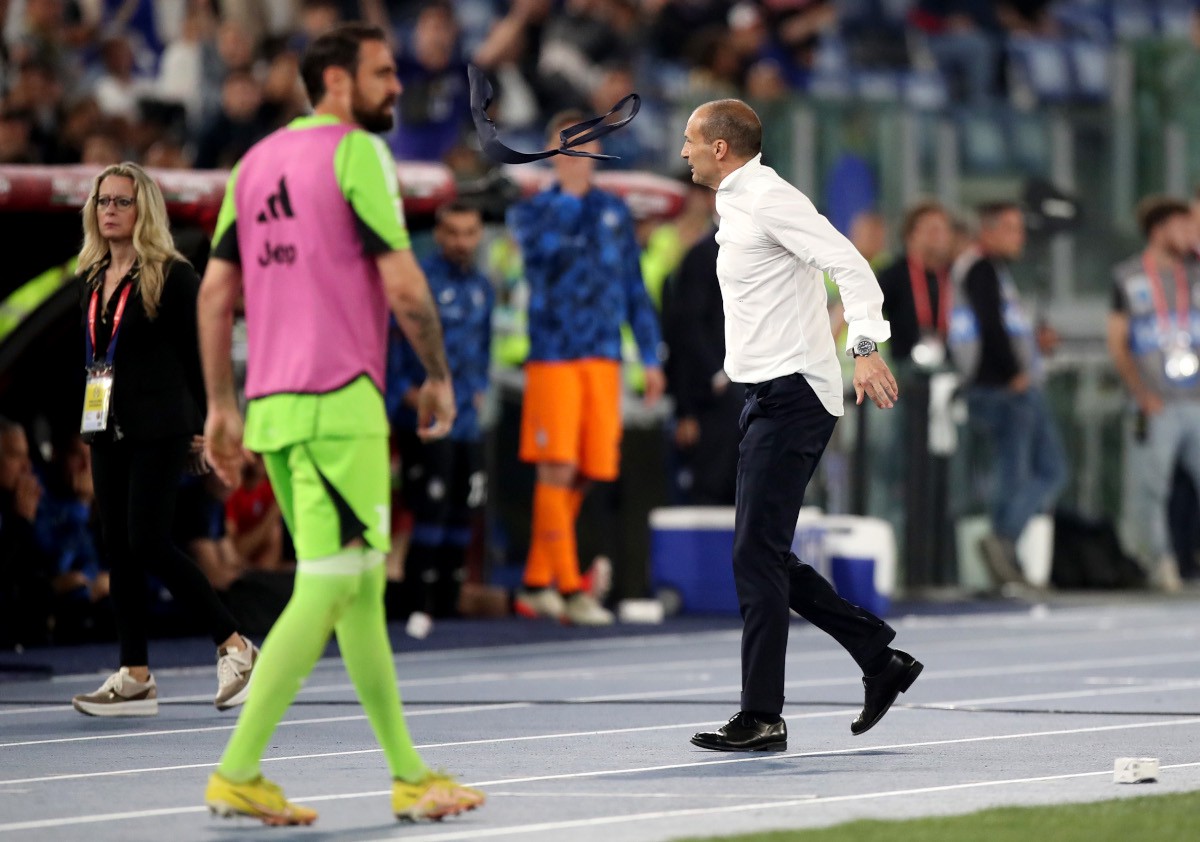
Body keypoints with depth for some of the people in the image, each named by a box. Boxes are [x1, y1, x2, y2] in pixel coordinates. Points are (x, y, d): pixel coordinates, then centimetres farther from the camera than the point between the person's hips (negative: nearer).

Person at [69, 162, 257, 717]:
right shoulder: (92, 279, 13)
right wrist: (90, 425, 14)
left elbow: (198, 356, -5)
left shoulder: (172, 275, -6)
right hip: (107, 429, 7)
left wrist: (207, 427, -8)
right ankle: (135, 677, 7)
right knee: (118, 547, 4)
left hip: (160, 430, -7)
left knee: (148, 543, -14)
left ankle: (234, 645, -1)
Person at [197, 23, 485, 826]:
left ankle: (409, 775, 15)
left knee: (361, 587, 13)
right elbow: (403, 285, -12)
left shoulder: (257, 161, 16)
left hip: (272, 401, 8)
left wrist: (222, 406, 16)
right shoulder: (358, 153, -6)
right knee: (328, 591, -6)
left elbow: (215, 292, 13)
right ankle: (239, 772, -9)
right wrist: (439, 376, 0)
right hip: (337, 403, -8)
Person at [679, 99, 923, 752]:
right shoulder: (736, 204, 19)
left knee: (756, 555, -10)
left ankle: (762, 718, -8)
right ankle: (883, 660, 17)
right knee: (765, 557, 10)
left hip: (792, 394, -10)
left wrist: (866, 348, -30)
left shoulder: (769, 200, -12)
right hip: (767, 396, 10)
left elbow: (850, 264, -21)